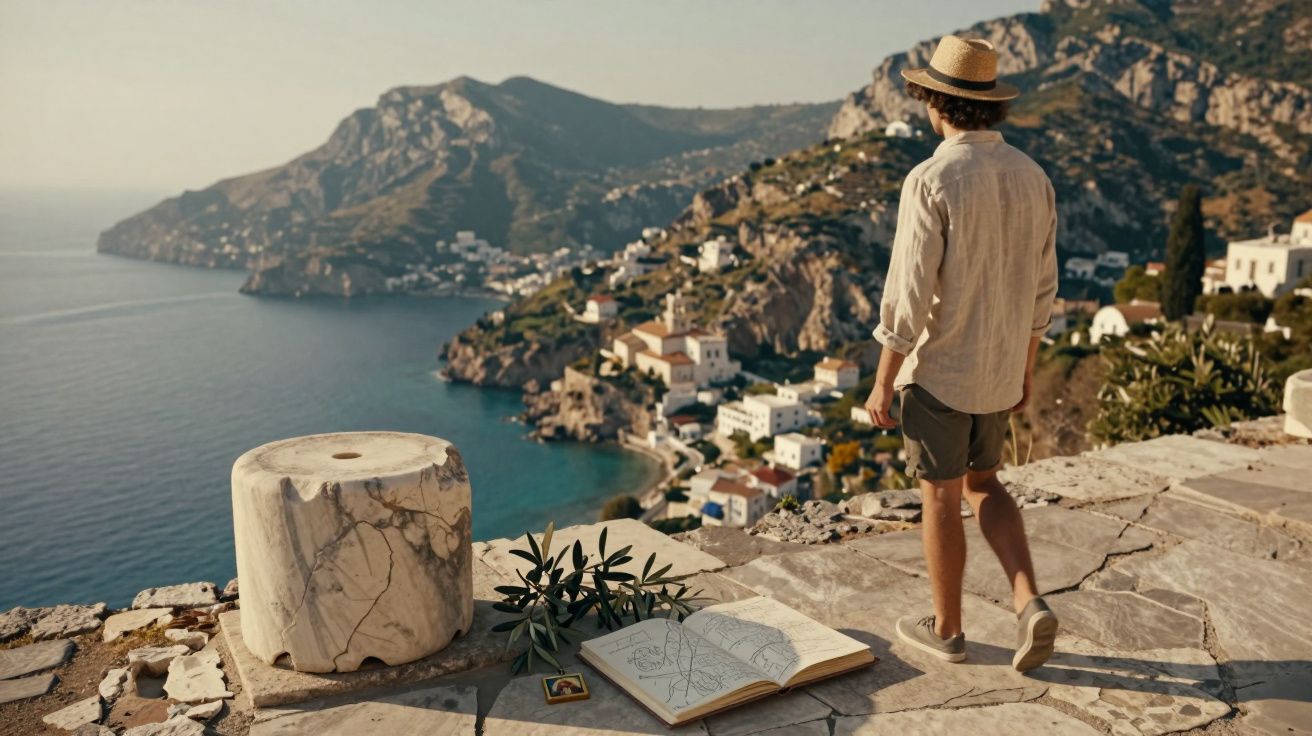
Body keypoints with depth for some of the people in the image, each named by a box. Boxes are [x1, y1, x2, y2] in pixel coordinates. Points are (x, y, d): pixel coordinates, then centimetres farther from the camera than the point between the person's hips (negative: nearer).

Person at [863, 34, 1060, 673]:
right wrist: (1024, 368, 19)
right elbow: (1041, 288, 8)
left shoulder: (930, 181, -20)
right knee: (982, 485, 22)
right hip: (997, 368, 6)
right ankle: (1030, 606, 9)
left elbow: (909, 293, -21)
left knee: (941, 498, 9)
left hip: (937, 369, -6)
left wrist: (882, 382, -11)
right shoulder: (1031, 177, 2)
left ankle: (946, 628, 24)